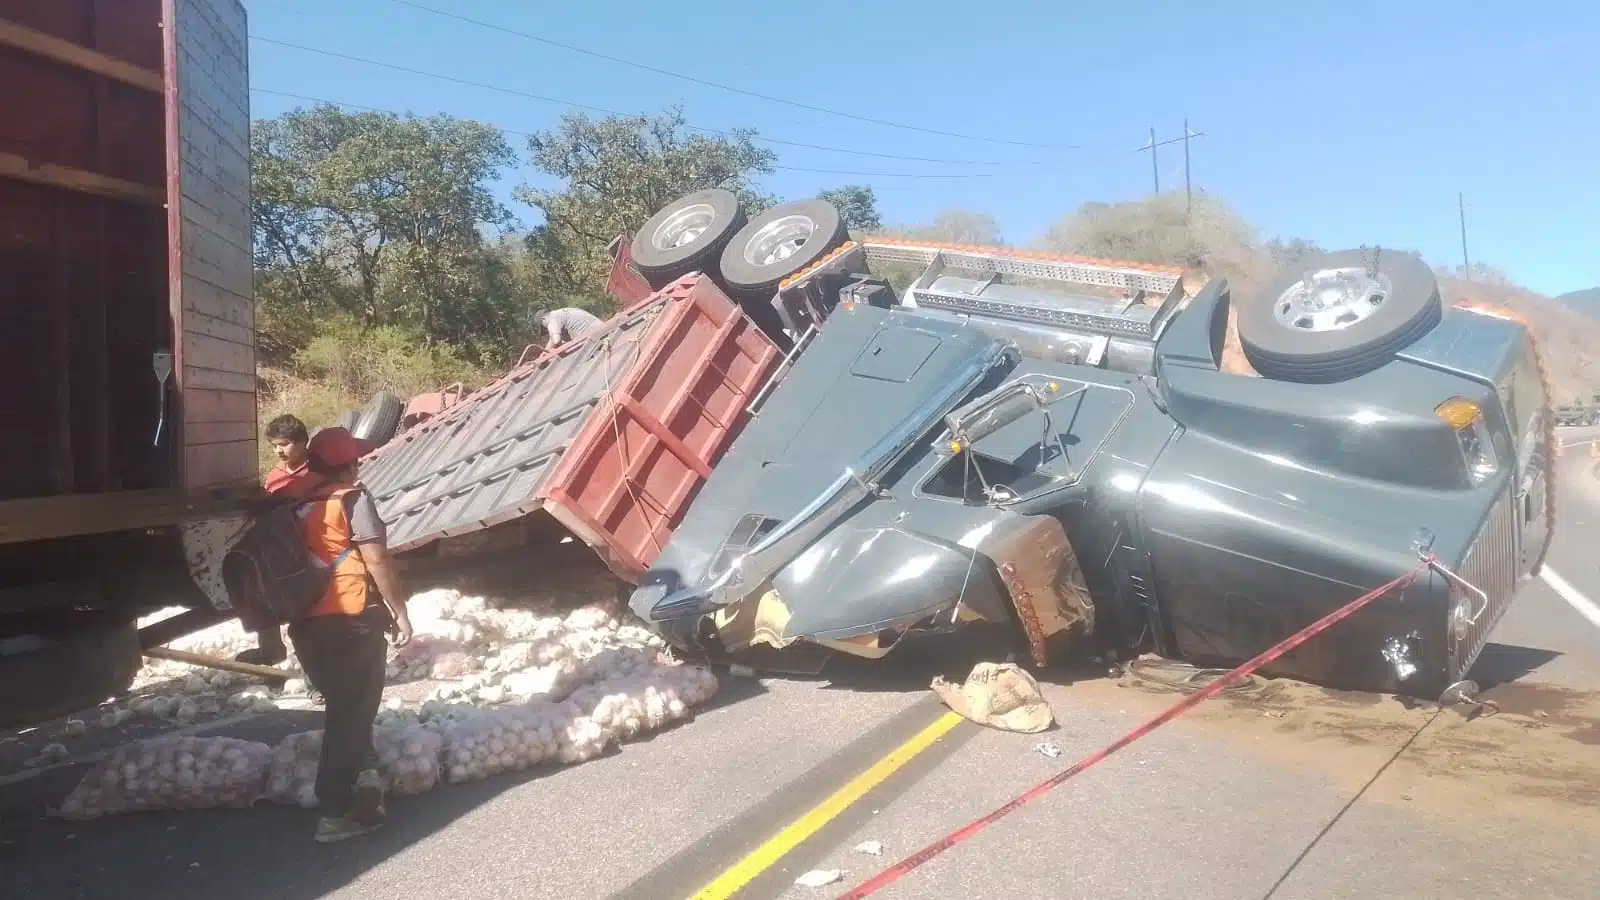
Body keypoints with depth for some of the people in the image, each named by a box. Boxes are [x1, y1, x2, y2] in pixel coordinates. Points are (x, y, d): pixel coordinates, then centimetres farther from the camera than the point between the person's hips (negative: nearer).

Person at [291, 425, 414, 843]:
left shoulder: (298, 508, 13)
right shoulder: (352, 498, -7)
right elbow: (376, 560, -13)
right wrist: (399, 612, -8)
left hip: (307, 624, 7)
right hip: (352, 620, -6)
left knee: (340, 706, 23)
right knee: (353, 711, 1)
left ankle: (362, 772, 14)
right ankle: (335, 813, 2)